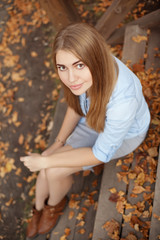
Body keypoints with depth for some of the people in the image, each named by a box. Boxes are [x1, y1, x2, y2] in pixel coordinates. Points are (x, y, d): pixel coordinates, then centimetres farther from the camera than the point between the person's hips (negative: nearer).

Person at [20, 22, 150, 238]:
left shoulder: (122, 100, -42)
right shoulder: (92, 68, -26)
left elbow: (101, 154, -27)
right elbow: (77, 105, -3)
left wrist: (45, 161, -22)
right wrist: (59, 142, -5)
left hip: (124, 134, -4)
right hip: (94, 120, 5)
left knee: (54, 171, -14)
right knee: (44, 168, -8)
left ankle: (55, 204, 21)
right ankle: (39, 209, 23)